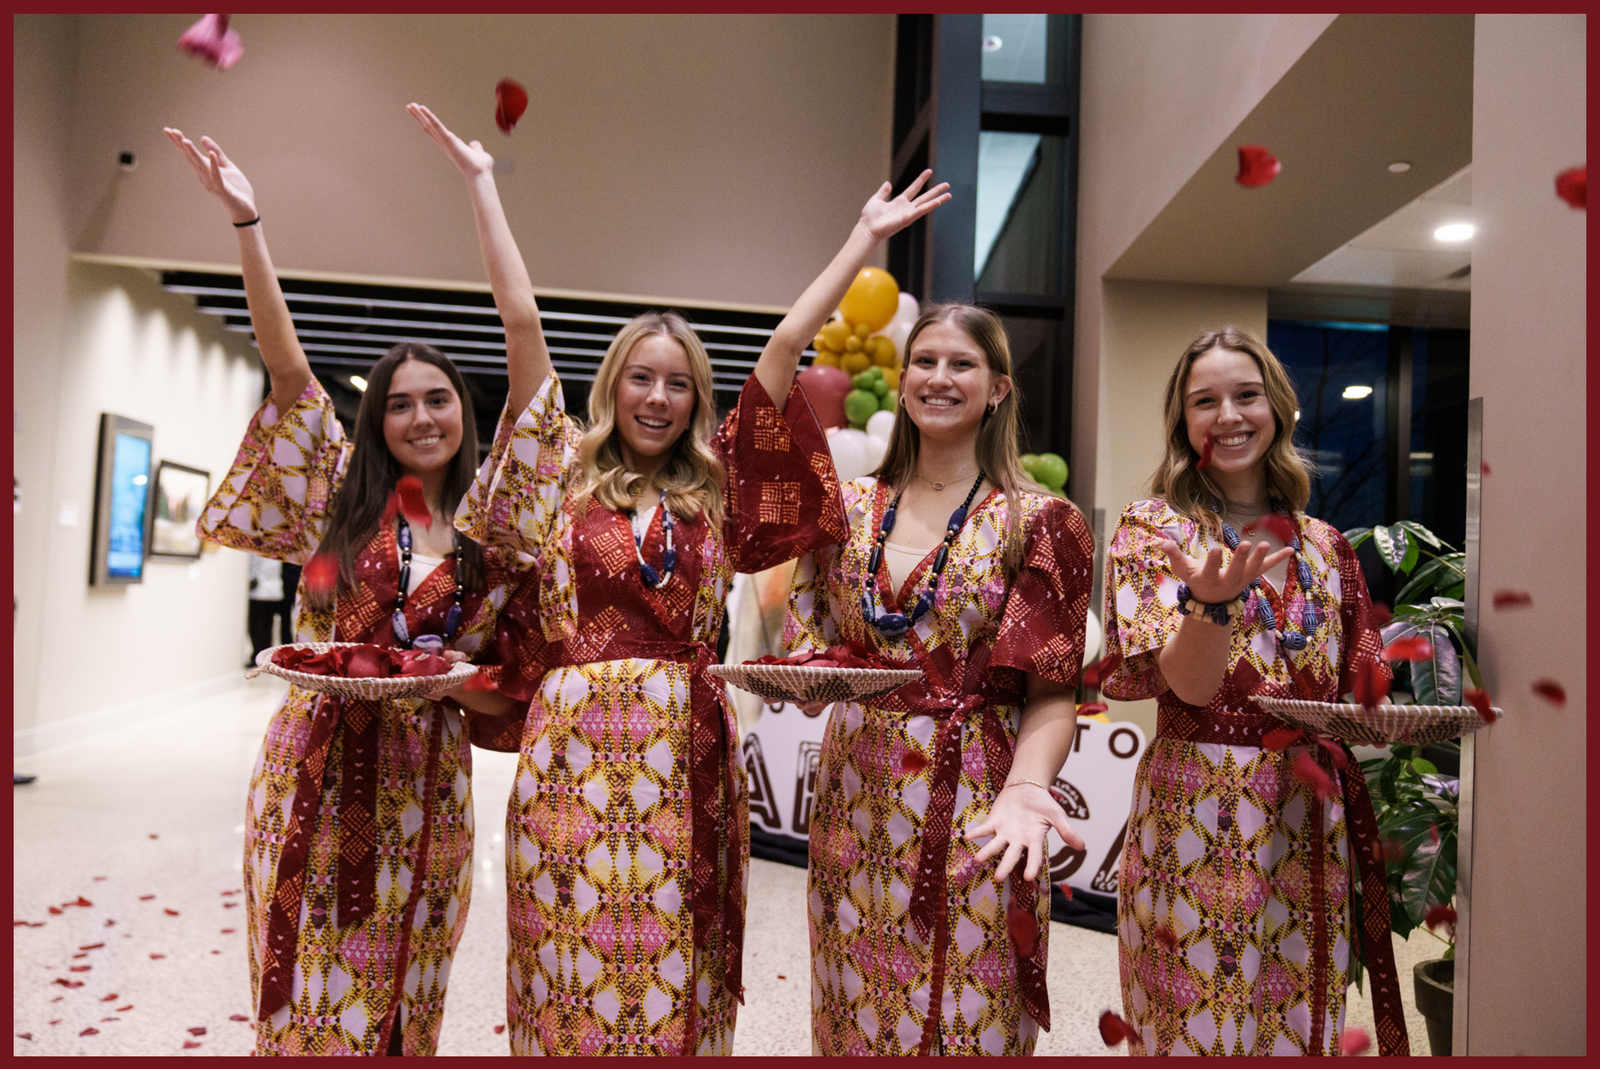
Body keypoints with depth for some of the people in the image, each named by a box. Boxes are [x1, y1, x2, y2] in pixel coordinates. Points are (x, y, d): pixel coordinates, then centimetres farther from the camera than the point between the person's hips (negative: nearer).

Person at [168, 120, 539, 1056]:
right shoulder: (344, 501, 4)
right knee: (312, 999, 6)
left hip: (426, 783, 1)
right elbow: (288, 367, -3)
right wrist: (246, 220, -6)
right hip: (318, 771, 0)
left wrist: (457, 684, -13)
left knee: (395, 999, 10)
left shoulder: (495, 534, 4)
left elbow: (513, 683, 8)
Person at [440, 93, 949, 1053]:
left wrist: (866, 238, 12)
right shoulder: (566, 476, 8)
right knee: (571, 975, 5)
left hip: (684, 753, 1)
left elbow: (786, 348, 9)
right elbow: (524, 326, 6)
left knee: (672, 980, 7)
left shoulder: (717, 489, 11)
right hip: (576, 743, -1)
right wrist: (483, 186, 9)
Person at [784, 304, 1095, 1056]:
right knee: (854, 1021, 17)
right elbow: (809, 643, 11)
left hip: (972, 806, -3)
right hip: (857, 796, 4)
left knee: (963, 1024, 11)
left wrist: (1026, 786, -26)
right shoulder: (851, 507, 6)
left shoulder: (1038, 522, -5)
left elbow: (1050, 690, -9)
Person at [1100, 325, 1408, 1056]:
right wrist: (1213, 600, -34)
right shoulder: (1151, 529, -5)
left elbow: (1355, 693, 15)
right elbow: (1190, 684, -16)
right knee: (1195, 1025, 7)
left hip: (1312, 822, 4)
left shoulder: (1323, 546, 8)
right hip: (1198, 821, -4)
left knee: (1301, 1024, 15)